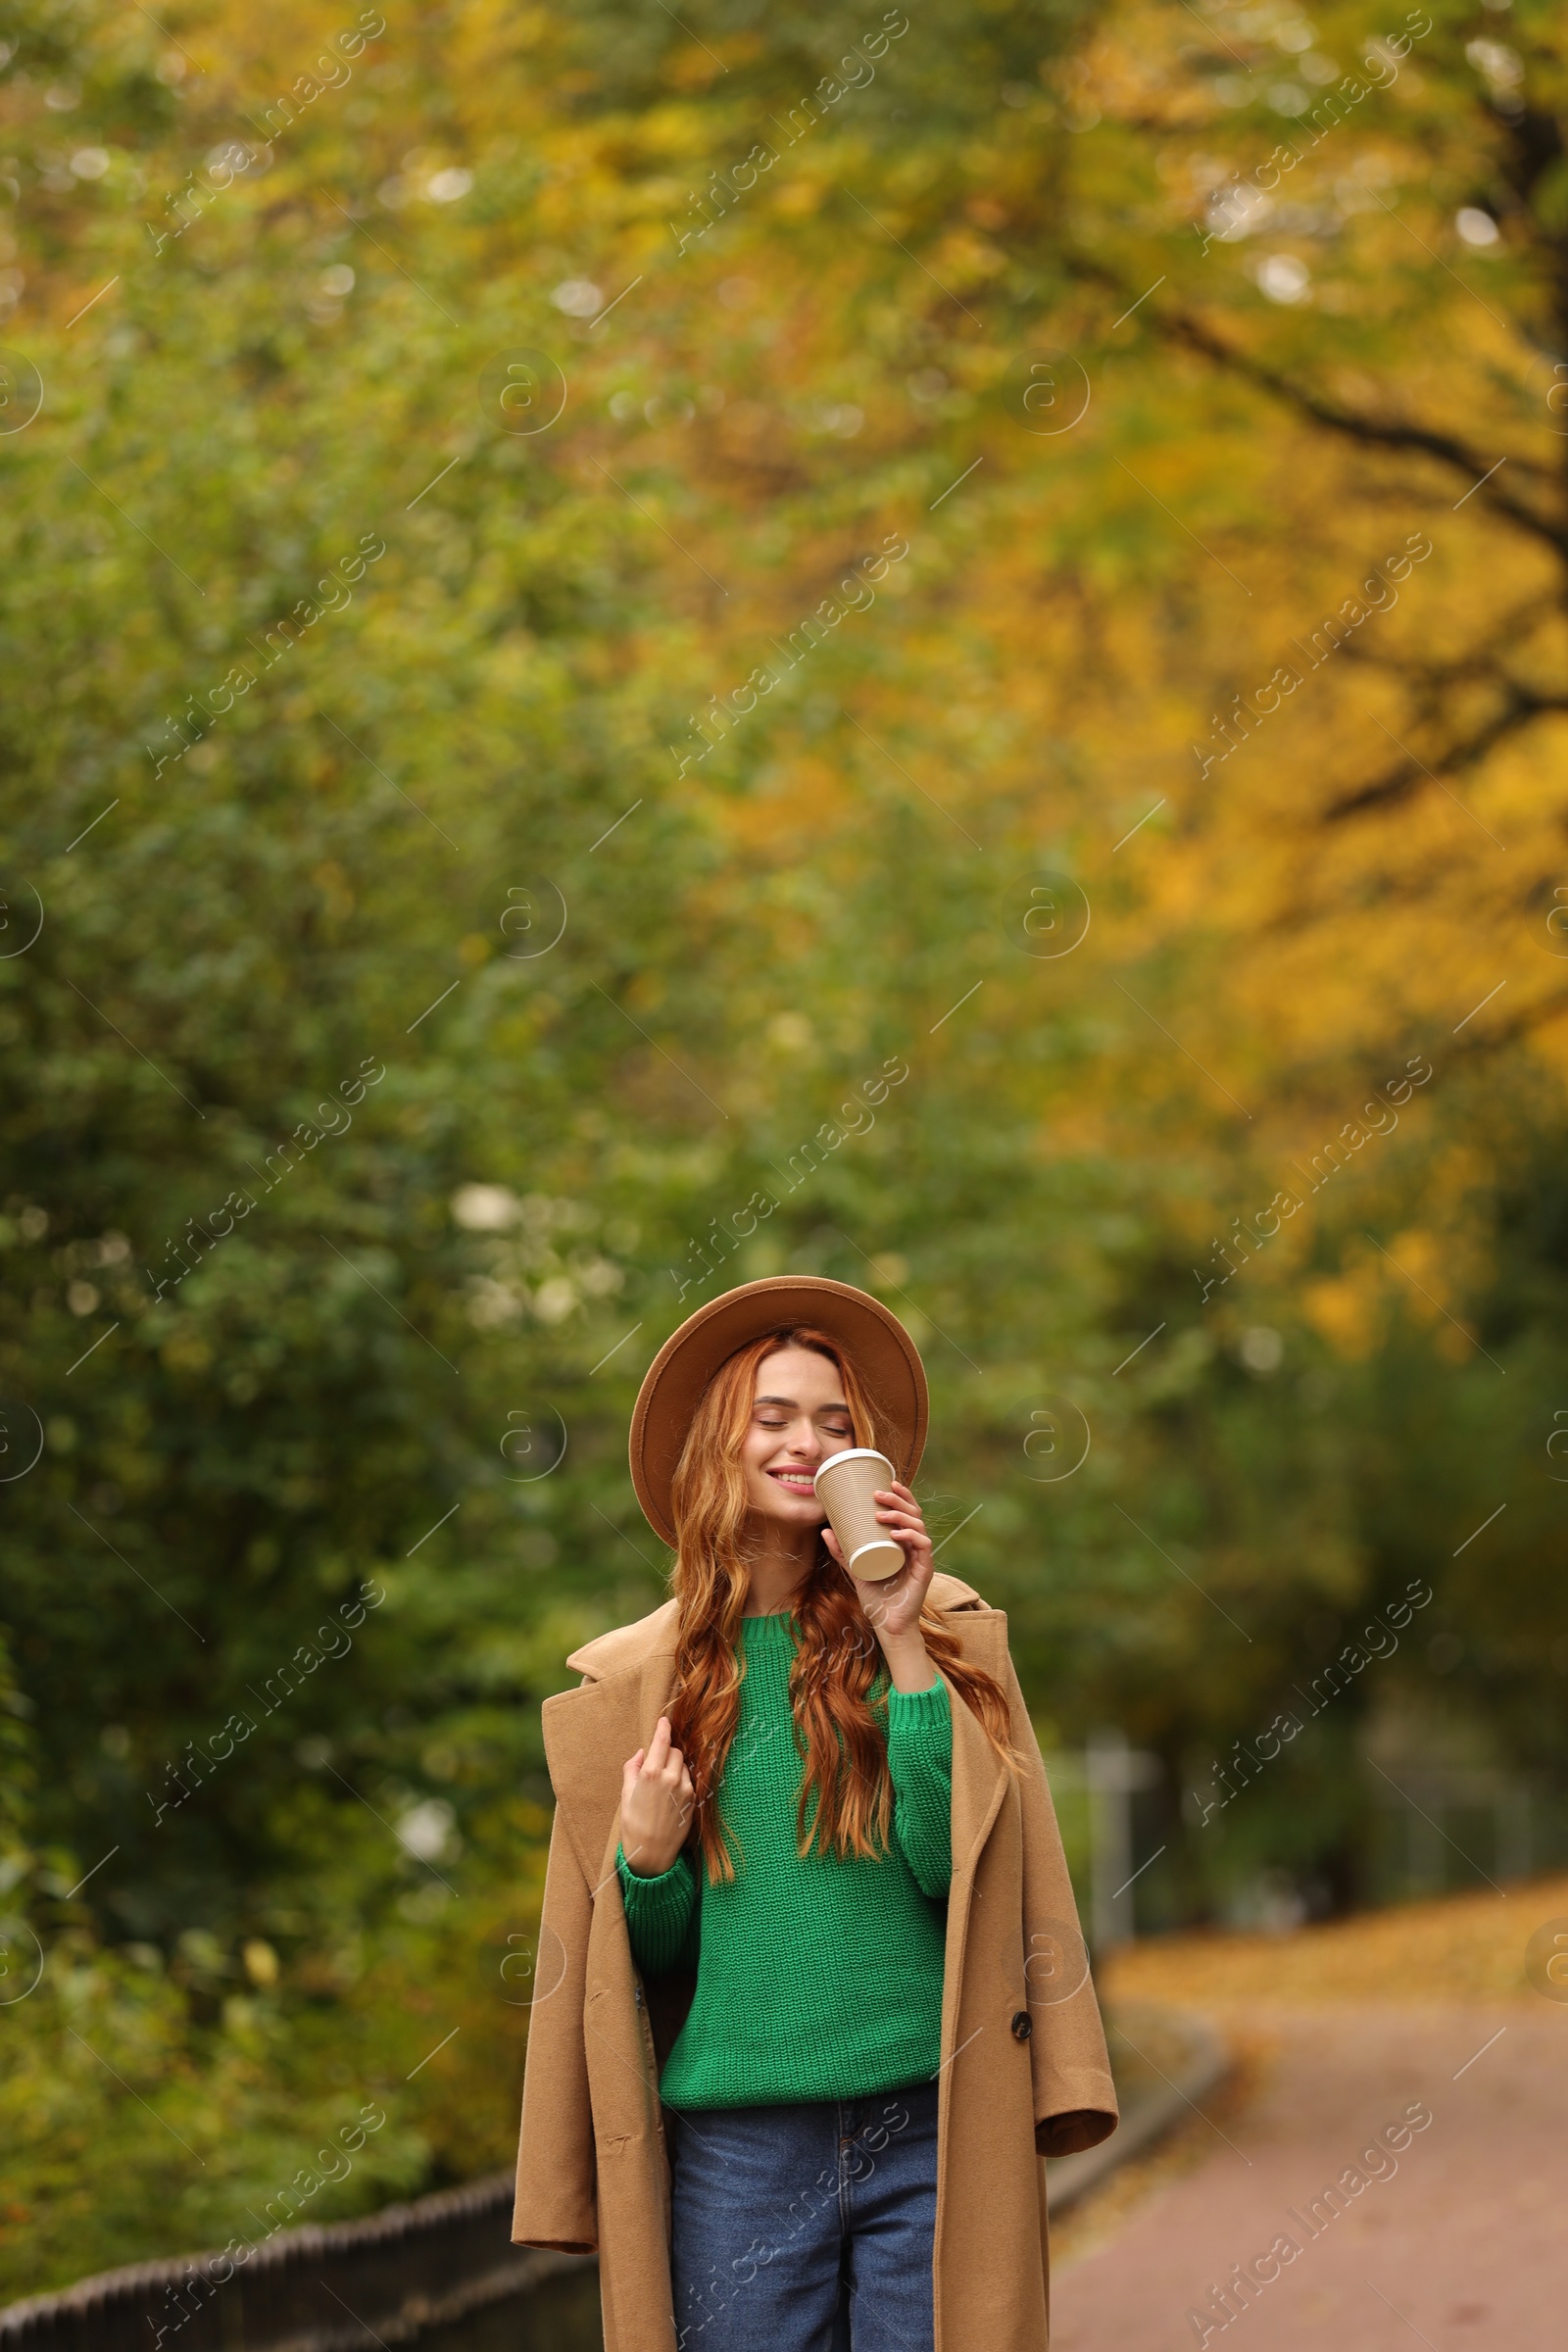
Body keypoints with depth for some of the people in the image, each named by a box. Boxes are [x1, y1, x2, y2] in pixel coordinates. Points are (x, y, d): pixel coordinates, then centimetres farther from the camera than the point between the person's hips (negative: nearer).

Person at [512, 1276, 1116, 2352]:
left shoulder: (942, 1629, 6)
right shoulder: (636, 1678, 8)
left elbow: (952, 1865, -7)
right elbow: (651, 1953, 13)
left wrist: (902, 1643, -9)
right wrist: (648, 1862, -8)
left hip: (927, 2127, -1)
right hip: (736, 2134, 1)